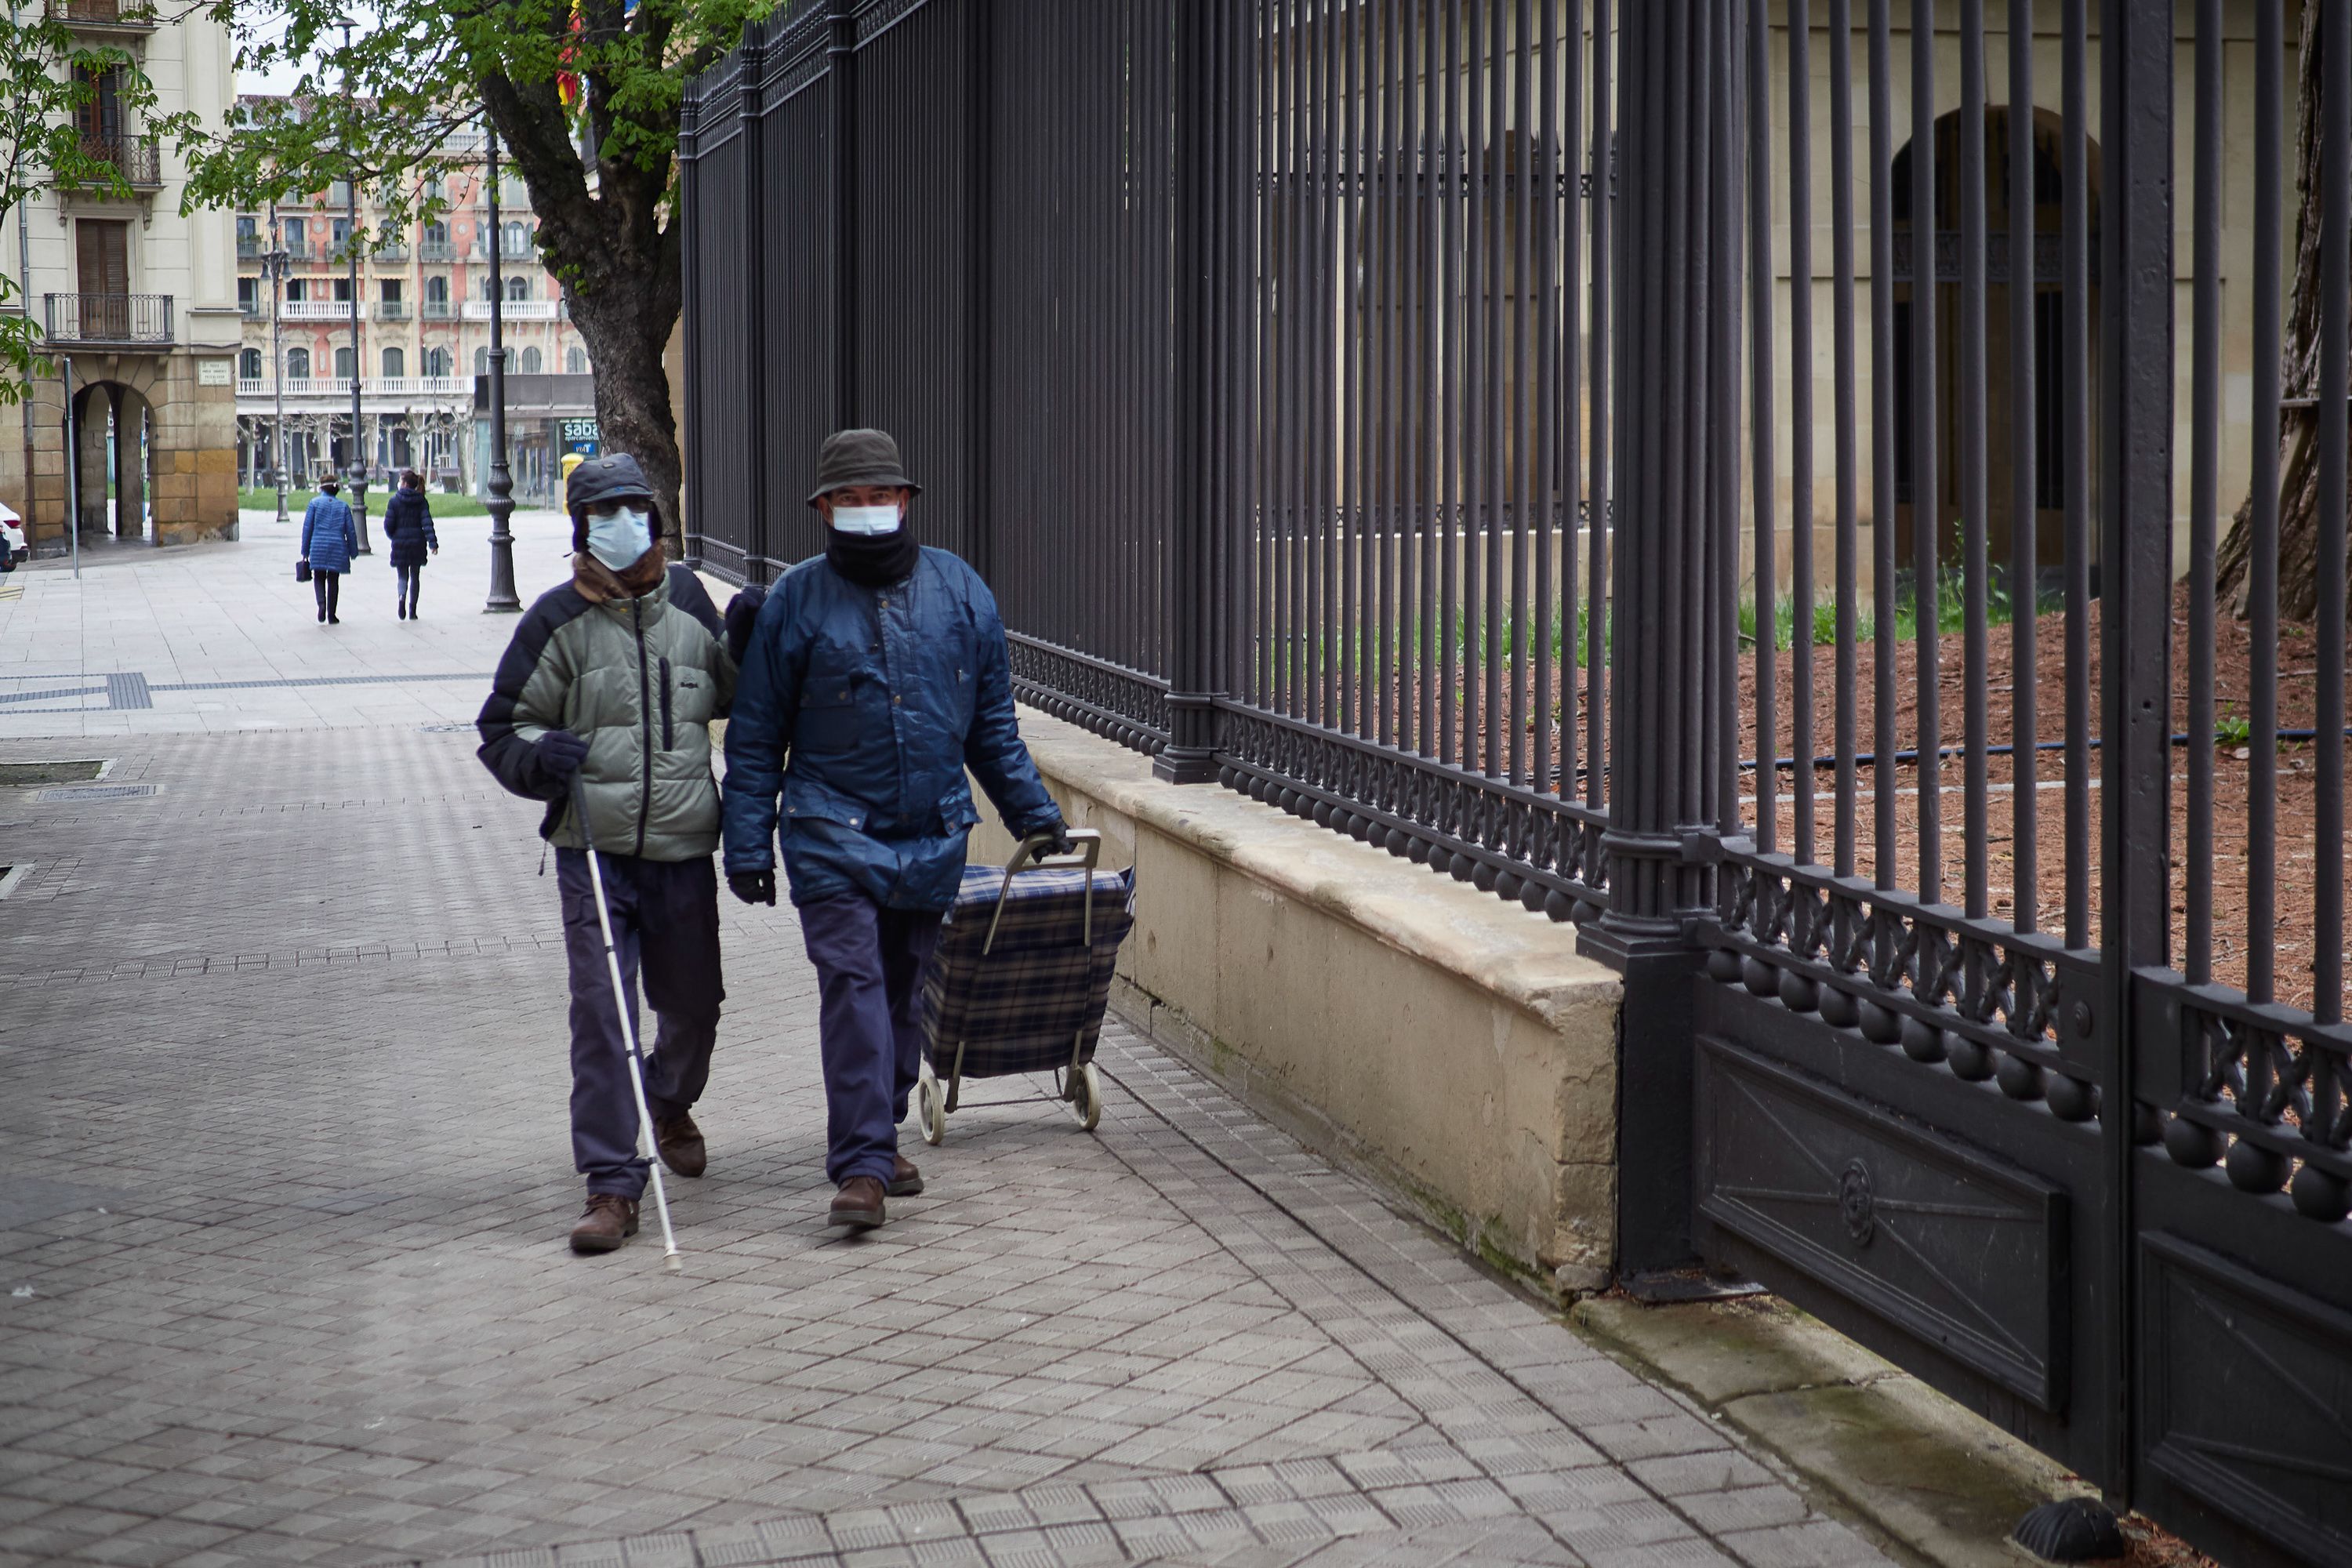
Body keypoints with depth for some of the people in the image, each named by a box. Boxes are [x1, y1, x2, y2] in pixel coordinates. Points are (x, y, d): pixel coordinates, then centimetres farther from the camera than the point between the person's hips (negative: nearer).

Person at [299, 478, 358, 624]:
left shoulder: (315, 503, 1)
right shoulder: (344, 505, 5)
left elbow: (307, 528, 0)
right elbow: (350, 531, 4)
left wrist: (305, 551, 6)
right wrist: (353, 551, 13)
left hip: (318, 547, -1)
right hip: (338, 548, 1)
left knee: (319, 578, 12)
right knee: (333, 580, 10)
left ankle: (322, 604, -14)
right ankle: (331, 614, 9)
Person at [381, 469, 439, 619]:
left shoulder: (395, 501, -6)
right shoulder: (421, 501, -2)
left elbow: (388, 524, -6)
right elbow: (427, 522, -11)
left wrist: (393, 537, 15)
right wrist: (433, 543, -17)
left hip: (400, 544, -2)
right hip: (417, 543, 2)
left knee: (402, 576, 7)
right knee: (415, 577, 13)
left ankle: (402, 596, -25)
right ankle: (412, 611, 13)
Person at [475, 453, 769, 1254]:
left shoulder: (687, 599, 8)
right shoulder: (559, 619, -2)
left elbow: (724, 696, 22)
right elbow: (501, 729, 3)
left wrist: (742, 642, 3)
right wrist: (540, 754, -18)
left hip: (684, 850, 3)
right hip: (595, 853, -3)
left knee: (694, 1005, 16)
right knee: (601, 1016, -9)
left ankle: (671, 1104, 48)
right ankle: (612, 1185, -4)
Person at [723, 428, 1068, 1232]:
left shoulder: (959, 591, 7)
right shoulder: (795, 602, -1)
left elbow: (993, 722, 15)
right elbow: (755, 738, 3)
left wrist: (1035, 815, 13)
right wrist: (748, 845, -1)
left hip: (934, 834, 4)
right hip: (833, 833, -3)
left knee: (904, 990, 10)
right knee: (853, 983, -14)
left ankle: (876, 1138, 25)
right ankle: (862, 1166, -16)